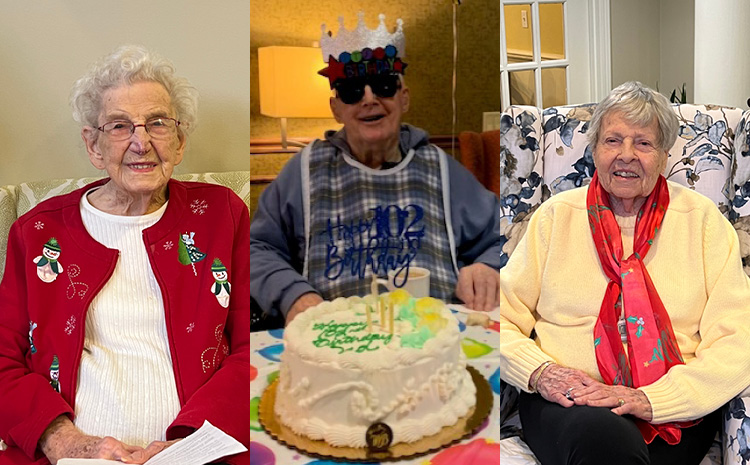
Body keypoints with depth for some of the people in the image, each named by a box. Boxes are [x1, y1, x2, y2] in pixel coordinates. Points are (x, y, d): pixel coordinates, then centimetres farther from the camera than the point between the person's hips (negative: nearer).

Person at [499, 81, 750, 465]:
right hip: (566, 401, 0)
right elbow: (503, 317, 6)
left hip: (675, 410, 1)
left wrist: (650, 398, -15)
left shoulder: (702, 219, 7)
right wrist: (539, 371, -14)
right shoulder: (555, 215, 9)